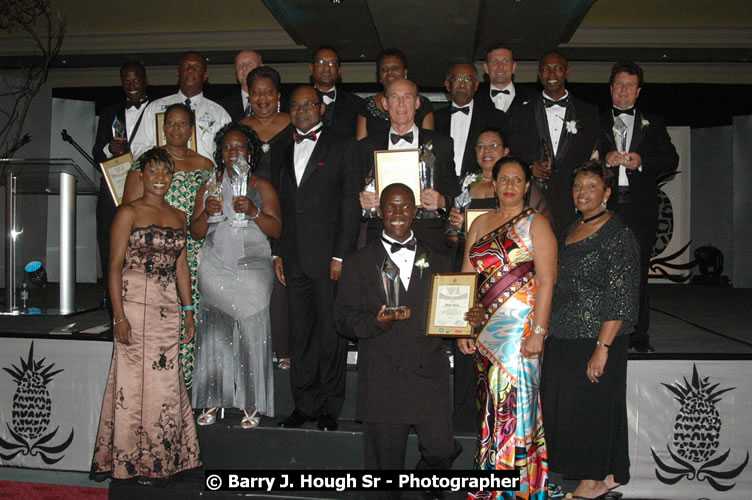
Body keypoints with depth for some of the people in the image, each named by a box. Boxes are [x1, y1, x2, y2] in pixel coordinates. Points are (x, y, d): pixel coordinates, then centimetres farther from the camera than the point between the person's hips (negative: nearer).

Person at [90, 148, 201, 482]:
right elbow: (115, 266, -6)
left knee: (166, 381, 7)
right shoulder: (129, 213, -1)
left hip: (168, 307, 5)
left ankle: (161, 457, 18)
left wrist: (188, 311, 14)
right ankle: (134, 460, 11)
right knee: (135, 379, -1)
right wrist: (119, 315, -13)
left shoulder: (178, 217, 15)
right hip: (135, 303, -5)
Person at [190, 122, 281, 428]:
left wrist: (253, 211, -20)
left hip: (252, 269, -2)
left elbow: (276, 230, -3)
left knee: (251, 331, -8)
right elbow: (196, 233, 10)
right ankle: (212, 401, 5)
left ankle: (252, 405, 0)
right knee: (214, 331, -4)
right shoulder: (209, 188, 14)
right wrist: (207, 213, -9)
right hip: (216, 271, 3)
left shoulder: (262, 187, 6)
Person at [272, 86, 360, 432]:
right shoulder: (282, 153, 18)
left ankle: (329, 407, 13)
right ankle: (304, 404, 20)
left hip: (328, 257, -4)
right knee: (300, 334, 9)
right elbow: (277, 206, 18)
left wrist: (341, 255, -11)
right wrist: (277, 253, 9)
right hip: (293, 259, 5)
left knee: (331, 334, 1)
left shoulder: (342, 147, 2)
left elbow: (350, 204, -4)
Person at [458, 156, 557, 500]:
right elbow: (466, 278, 12)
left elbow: (546, 282, -8)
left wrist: (538, 332, -16)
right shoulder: (480, 224, 14)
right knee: (489, 403, 9)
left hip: (520, 327, -5)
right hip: (485, 328, 5)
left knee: (514, 400, -5)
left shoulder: (536, 224, -1)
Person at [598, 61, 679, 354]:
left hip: (640, 208, 1)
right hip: (604, 205, 0)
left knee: (638, 272, 0)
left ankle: (638, 336, 6)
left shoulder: (653, 124, 18)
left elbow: (671, 160, 10)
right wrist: (605, 160, -11)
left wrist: (642, 162, -7)